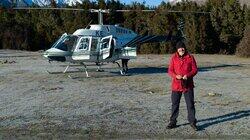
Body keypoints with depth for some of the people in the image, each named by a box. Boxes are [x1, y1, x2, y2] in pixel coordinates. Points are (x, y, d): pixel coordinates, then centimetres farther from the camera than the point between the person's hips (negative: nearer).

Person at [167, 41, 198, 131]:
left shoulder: (190, 58, -2)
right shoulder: (174, 58, 1)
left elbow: (195, 70, -1)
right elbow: (170, 70, -1)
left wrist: (188, 75, -19)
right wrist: (176, 76, -20)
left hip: (188, 85, -1)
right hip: (176, 85, 1)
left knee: (190, 104, 4)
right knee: (175, 104, 10)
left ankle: (192, 122, 16)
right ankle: (173, 122, 21)